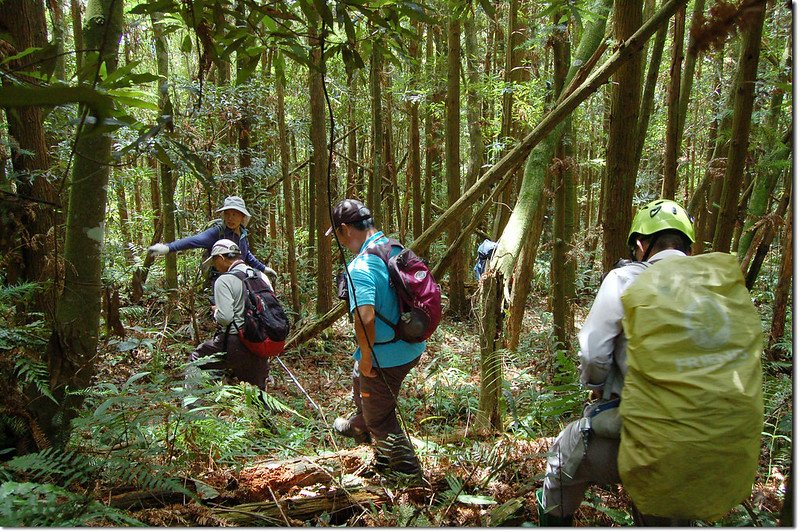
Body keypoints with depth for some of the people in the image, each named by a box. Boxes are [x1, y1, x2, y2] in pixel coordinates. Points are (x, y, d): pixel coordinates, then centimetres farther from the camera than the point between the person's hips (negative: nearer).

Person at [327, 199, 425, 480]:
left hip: (385, 357, -10)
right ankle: (359, 427, 62)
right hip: (411, 346, 10)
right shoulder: (395, 248, 0)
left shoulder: (360, 267, -28)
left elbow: (364, 317, -40)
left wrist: (366, 356, -23)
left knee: (381, 420, 12)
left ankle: (409, 473, 27)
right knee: (361, 384, 35)